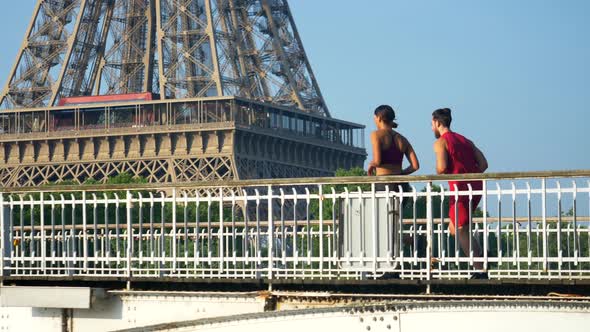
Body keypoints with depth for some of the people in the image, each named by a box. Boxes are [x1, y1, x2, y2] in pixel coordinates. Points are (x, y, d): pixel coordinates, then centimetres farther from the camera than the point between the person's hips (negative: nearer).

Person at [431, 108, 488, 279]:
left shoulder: (440, 142, -2)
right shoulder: (465, 141, 21)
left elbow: (442, 168, -16)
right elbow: (483, 164, 13)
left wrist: (438, 173, 6)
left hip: (460, 188, -8)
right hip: (476, 187, 8)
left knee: (461, 231, -4)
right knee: (455, 228, 18)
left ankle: (481, 270, -13)